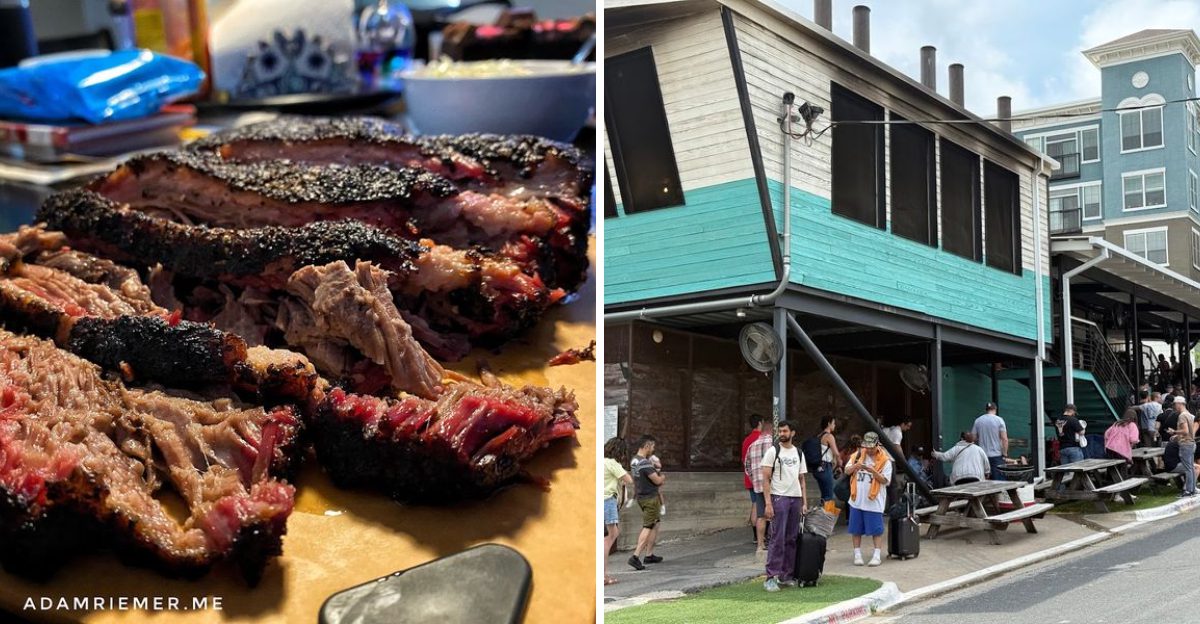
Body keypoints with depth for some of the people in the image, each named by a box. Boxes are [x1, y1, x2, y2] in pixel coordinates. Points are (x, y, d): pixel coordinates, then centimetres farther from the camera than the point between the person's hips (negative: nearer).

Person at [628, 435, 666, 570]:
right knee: (648, 527, -7)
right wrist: (663, 477, 2)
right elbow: (658, 480, -19)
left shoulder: (634, 460, 8)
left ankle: (649, 555, 22)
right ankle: (636, 556, -13)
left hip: (641, 497, 9)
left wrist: (657, 474, 4)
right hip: (650, 498, -9)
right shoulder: (645, 463, -22)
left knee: (655, 525, 18)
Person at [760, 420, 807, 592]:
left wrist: (804, 502, 9)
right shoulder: (773, 451, -2)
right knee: (777, 539, -9)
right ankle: (771, 577, -7)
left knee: (792, 539, 7)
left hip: (796, 499, 5)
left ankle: (787, 575, 15)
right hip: (779, 498, -5)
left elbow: (801, 479, 18)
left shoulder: (799, 453, 14)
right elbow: (766, 478, -5)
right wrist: (768, 503, -14)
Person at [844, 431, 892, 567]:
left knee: (876, 530, 1)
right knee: (856, 529, 9)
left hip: (874, 501, -4)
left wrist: (873, 471, -24)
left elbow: (885, 480, -9)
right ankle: (857, 554, 18)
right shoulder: (858, 455, 5)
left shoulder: (884, 460, -5)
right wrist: (856, 466, -15)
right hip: (857, 500, 4)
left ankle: (876, 556, 10)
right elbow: (847, 471, 5)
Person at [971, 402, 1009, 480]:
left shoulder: (977, 421, 5)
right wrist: (1005, 453, -4)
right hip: (996, 455, -3)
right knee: (998, 481, -3)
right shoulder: (999, 420, -4)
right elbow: (1004, 439, -10)